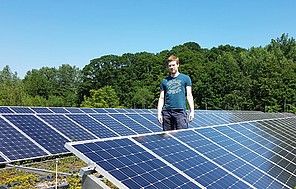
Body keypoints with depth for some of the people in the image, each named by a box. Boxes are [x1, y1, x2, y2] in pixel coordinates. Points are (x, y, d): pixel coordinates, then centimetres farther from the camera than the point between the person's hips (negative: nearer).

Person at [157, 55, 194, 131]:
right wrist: (159, 113, 6)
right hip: (166, 111, 3)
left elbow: (189, 95, 6)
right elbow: (161, 98, 15)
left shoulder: (185, 78, 9)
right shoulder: (164, 81, 15)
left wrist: (192, 111, -3)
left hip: (180, 111, -3)